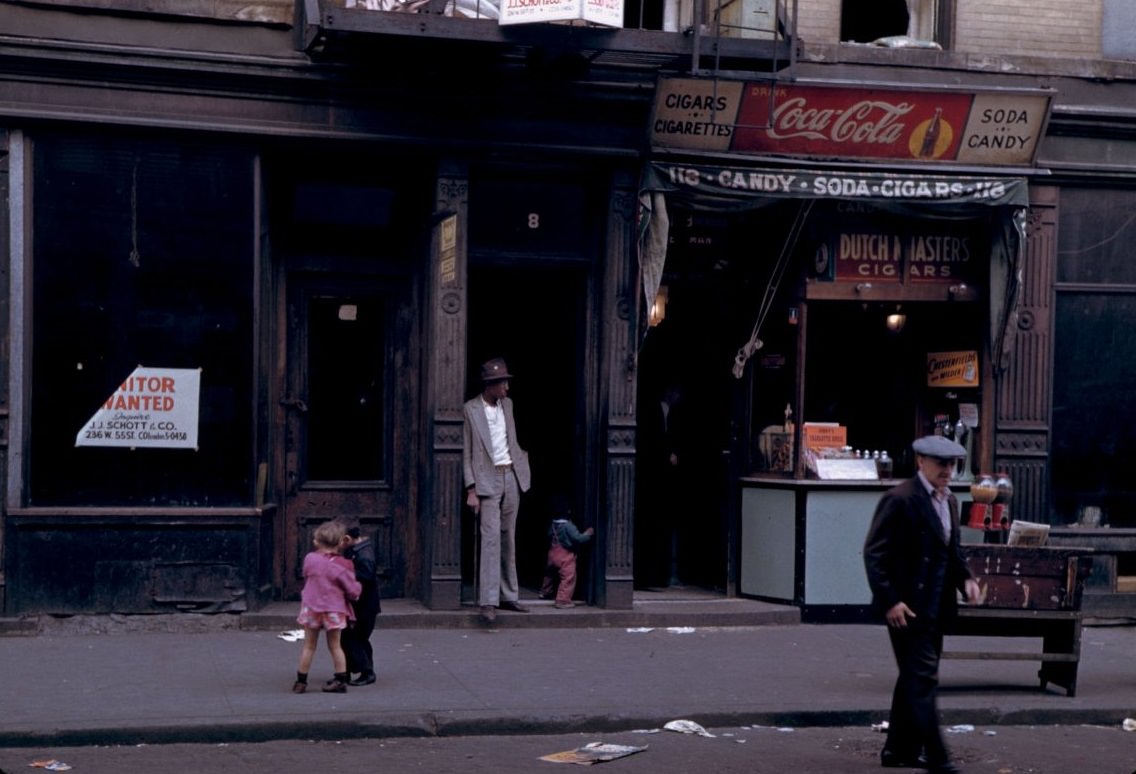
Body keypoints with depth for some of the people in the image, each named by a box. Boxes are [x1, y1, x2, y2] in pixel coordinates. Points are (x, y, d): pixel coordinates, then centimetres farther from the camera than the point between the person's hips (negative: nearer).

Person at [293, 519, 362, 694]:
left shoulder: (310, 559, -8)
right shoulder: (342, 566, -13)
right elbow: (353, 591, -9)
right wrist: (358, 587, 12)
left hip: (311, 607, 1)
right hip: (334, 609, -1)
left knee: (309, 646, 10)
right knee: (335, 645, 11)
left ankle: (301, 681, 12)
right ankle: (341, 680, 11)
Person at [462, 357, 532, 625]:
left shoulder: (507, 404, 11)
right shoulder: (471, 409, -7)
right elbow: (467, 453, -7)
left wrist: (522, 459, 12)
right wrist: (471, 490, -12)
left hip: (512, 476, 6)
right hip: (487, 480, -6)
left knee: (509, 540, 10)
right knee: (491, 538, -13)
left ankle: (508, 595, 16)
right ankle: (488, 602, -14)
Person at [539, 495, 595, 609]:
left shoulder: (552, 525, 2)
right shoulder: (568, 526, -21)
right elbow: (578, 538, -23)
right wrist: (588, 534, -6)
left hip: (553, 553, 9)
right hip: (566, 556, -9)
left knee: (550, 574, 27)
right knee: (568, 578, -6)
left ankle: (545, 592, 46)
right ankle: (562, 600, -11)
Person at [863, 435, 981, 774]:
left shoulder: (949, 501, 12)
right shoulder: (900, 499, -15)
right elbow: (874, 553, -17)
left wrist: (965, 578, 6)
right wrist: (890, 600, -22)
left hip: (936, 607, 9)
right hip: (907, 607, -9)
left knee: (914, 679, 16)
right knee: (923, 680, -9)